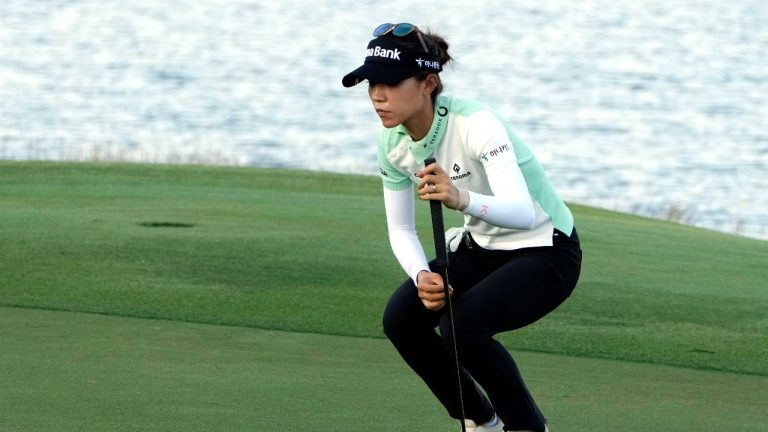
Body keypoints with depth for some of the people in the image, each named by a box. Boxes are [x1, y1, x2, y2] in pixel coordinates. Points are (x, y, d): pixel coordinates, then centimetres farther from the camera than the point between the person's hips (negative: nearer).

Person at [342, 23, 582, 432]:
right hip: (480, 248, 7)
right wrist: (422, 276, -21)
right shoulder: (393, 142, -8)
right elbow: (401, 229, 1)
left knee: (463, 324, -29)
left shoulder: (476, 123, -29)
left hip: (546, 251, -7)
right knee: (402, 318, -15)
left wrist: (463, 199, -61)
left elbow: (524, 213, -42)